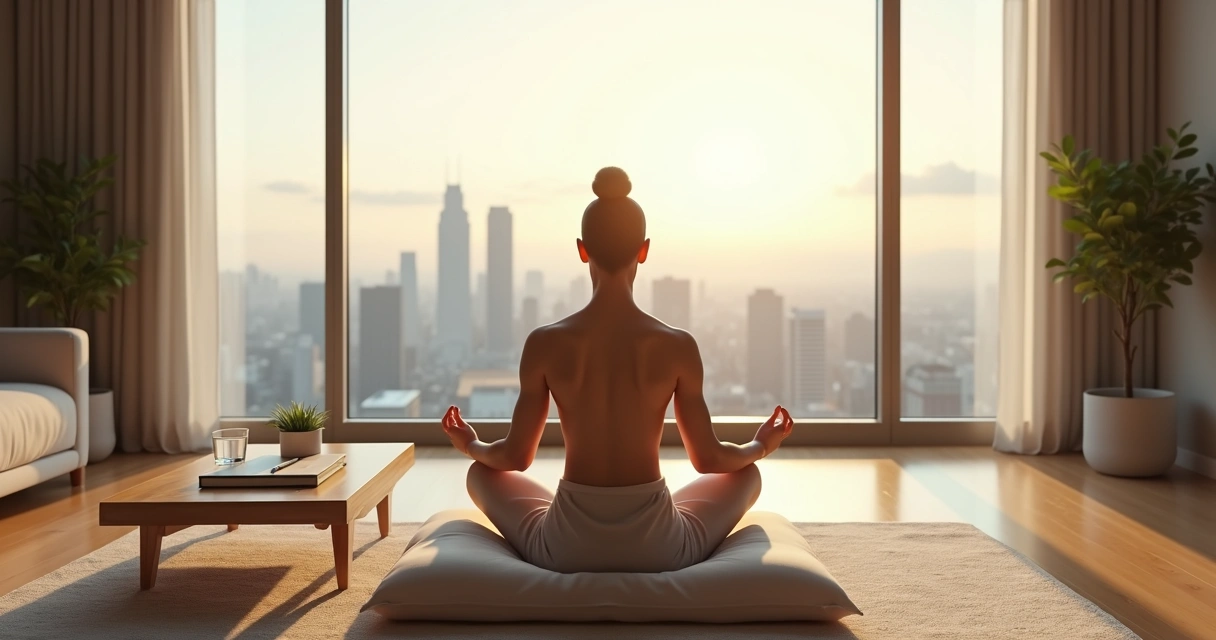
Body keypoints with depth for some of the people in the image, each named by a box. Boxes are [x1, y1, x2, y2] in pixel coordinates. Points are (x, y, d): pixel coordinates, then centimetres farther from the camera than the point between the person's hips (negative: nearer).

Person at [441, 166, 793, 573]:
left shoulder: (545, 344, -9)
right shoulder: (678, 346, -9)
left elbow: (515, 456, 2)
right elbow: (709, 459, 1)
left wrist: (472, 446, 25)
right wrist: (760, 447, 23)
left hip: (567, 546, 0)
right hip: (657, 545, 0)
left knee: (482, 473, 29)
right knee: (747, 473, 28)